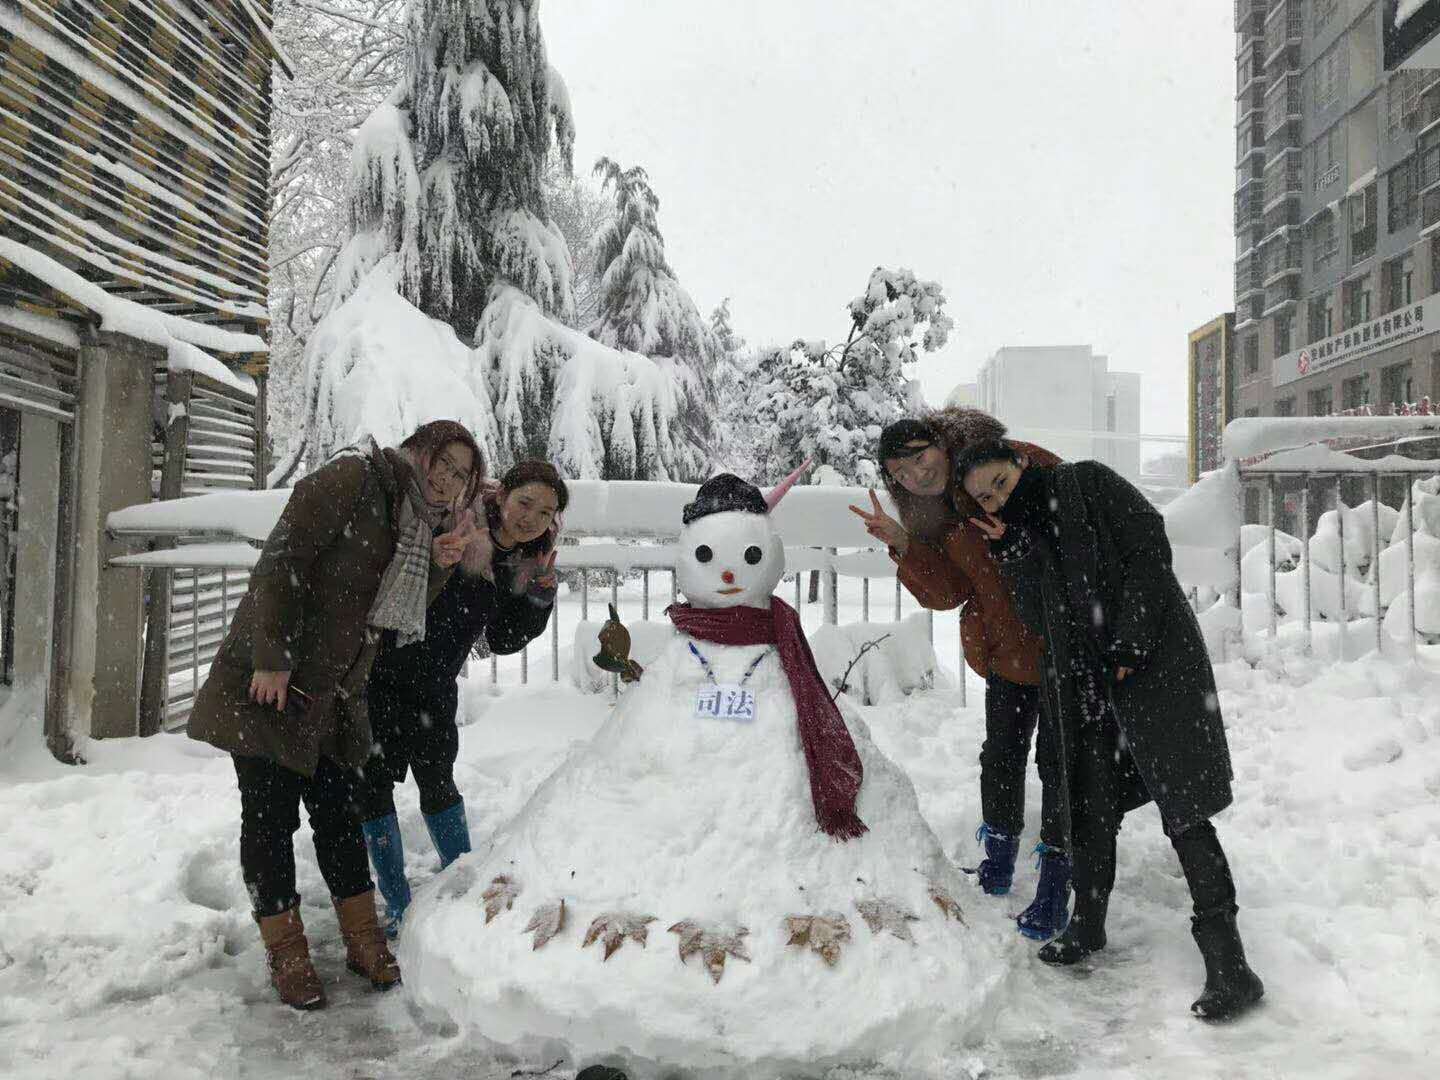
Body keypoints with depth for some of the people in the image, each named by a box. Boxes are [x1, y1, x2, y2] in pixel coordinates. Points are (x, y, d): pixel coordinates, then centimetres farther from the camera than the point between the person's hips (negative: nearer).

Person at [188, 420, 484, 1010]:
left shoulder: (420, 522, 12)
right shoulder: (353, 478, -14)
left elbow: (401, 613, 9)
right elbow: (283, 558, -20)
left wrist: (438, 563, -8)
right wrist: (273, 658, -23)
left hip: (334, 698, 7)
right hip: (270, 684, -7)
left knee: (339, 812, 11)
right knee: (270, 816, 2)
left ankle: (363, 939, 20)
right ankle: (286, 953, 13)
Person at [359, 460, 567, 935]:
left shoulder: (527, 562, -2)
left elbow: (503, 641, 2)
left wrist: (540, 593, -12)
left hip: (433, 687, 5)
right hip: (380, 675, -5)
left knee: (437, 782, 15)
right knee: (374, 782, 1)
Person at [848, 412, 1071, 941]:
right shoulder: (932, 518, 3)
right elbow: (948, 591, -6)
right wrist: (902, 544, -20)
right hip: (1006, 650, 6)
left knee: (1059, 761, 0)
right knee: (1001, 756, 16)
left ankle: (1055, 884, 13)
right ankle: (998, 862, 37)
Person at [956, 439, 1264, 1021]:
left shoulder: (1088, 483, -3)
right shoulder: (1019, 533, 12)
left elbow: (1150, 551, -11)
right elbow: (1039, 619, 2)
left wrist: (1128, 646, -15)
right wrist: (1010, 550, -6)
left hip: (1155, 661, -6)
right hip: (1087, 682, 6)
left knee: (1181, 804, -10)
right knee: (1092, 805, 9)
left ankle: (1227, 960, -7)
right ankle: (1087, 923, 26)